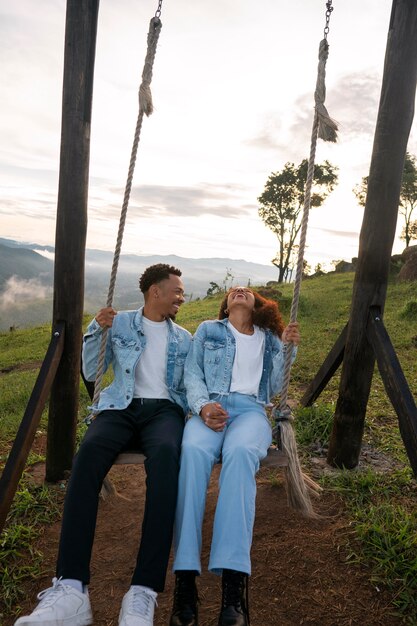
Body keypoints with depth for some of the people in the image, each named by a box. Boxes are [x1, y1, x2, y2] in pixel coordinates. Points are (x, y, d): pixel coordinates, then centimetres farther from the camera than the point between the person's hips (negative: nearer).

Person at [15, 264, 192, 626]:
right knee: (88, 454, -35)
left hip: (164, 409, 1)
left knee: (165, 455, -37)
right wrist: (97, 330, -2)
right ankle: (71, 588, -38)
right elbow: (91, 372, 12)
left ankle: (145, 591, -40)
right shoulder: (120, 323, 14)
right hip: (121, 407, 0)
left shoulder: (184, 339, 20)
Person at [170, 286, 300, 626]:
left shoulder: (269, 338, 25)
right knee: (194, 450, -36)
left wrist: (286, 347, 6)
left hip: (250, 409, 0)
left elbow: (274, 387, 18)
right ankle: (185, 575, -37)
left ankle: (234, 579, -42)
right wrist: (203, 405, -10)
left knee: (240, 452, -37)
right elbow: (192, 373, 10)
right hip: (210, 406, 0)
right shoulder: (208, 329, 22)